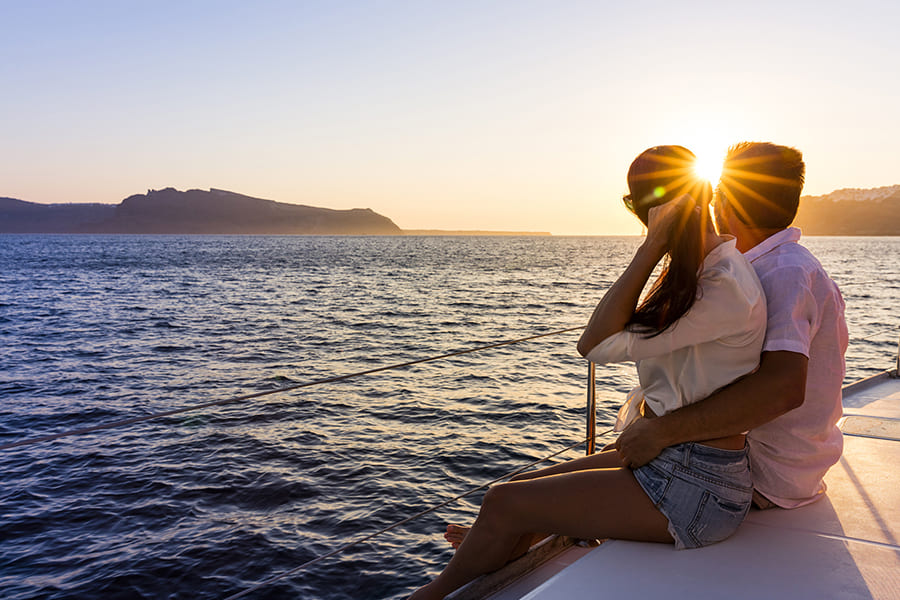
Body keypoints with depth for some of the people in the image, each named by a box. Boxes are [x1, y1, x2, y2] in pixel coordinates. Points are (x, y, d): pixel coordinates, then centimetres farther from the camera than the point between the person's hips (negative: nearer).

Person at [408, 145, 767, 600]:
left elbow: (598, 344, -22)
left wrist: (651, 247, -22)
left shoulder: (727, 286, -21)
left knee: (504, 504, -5)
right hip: (660, 460, 10)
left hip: (693, 492, -9)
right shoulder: (705, 270, 10)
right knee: (520, 485, 9)